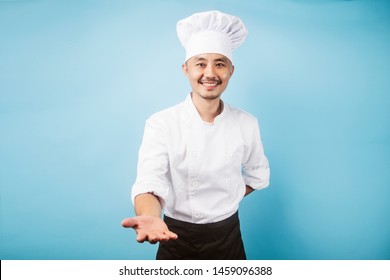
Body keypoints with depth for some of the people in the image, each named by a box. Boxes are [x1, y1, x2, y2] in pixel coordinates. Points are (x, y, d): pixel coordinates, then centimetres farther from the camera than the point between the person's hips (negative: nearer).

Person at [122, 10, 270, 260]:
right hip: (177, 238, -2)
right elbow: (149, 183, -25)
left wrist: (224, 203, 1)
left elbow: (257, 175, 9)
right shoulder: (161, 124, -15)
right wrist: (150, 218, -45)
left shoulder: (247, 124, -5)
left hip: (227, 236, 3)